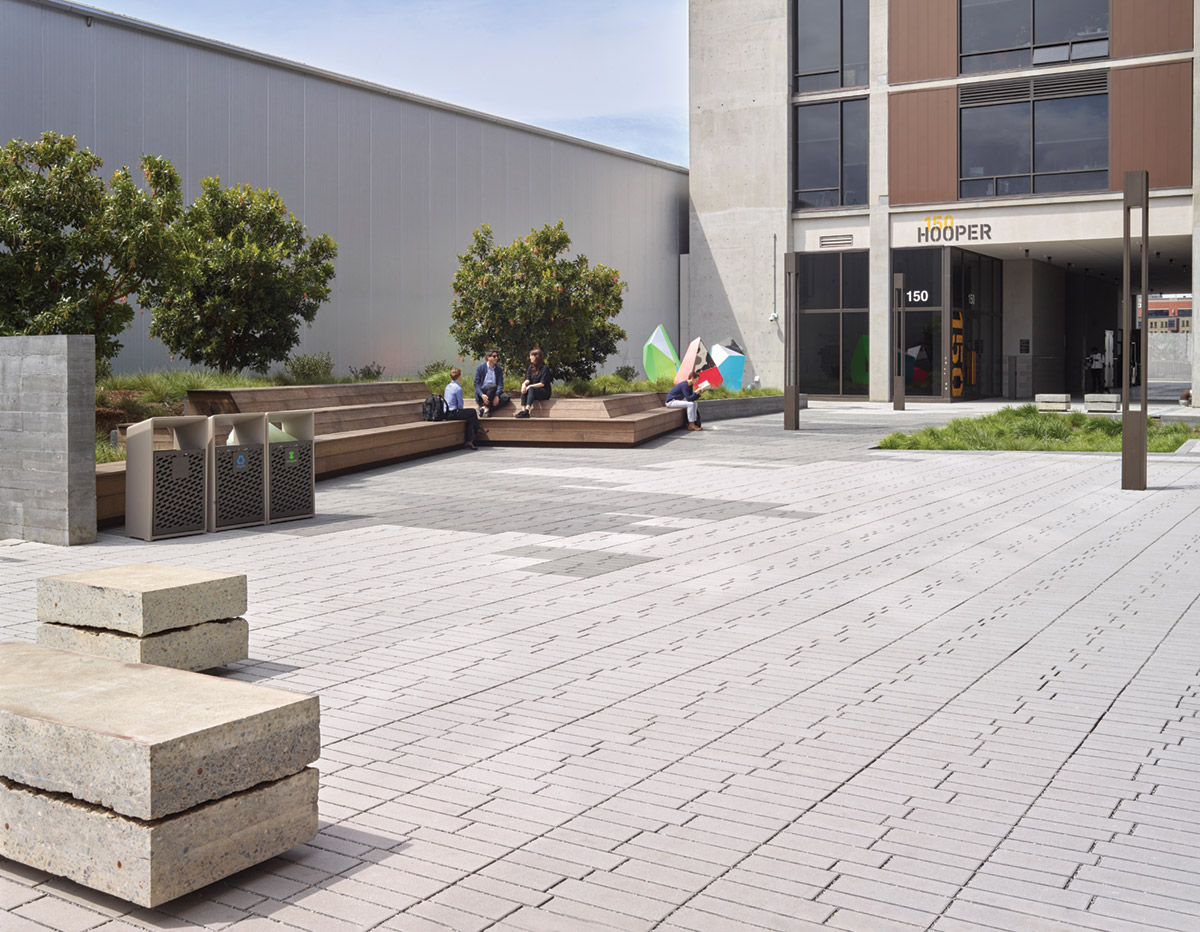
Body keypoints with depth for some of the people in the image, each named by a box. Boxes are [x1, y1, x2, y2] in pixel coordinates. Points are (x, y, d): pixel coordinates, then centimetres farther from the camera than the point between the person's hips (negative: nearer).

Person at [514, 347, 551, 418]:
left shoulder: (545, 368, -8)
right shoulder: (531, 367, 12)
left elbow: (542, 383, -14)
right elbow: (528, 379, 2)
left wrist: (530, 386, -22)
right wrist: (524, 384, -21)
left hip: (545, 392, -6)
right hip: (534, 392, 6)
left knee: (531, 389, -34)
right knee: (524, 389, -23)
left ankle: (526, 411, -49)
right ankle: (523, 410, -39)